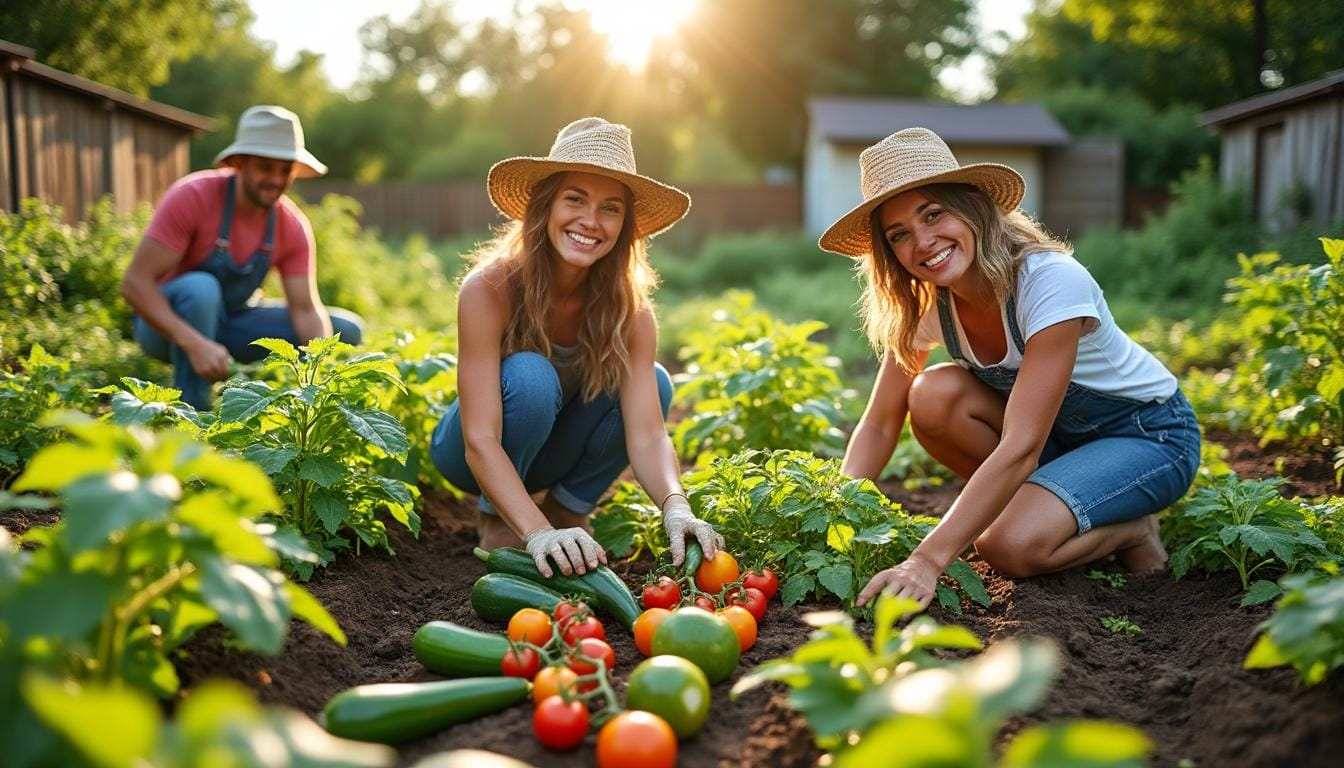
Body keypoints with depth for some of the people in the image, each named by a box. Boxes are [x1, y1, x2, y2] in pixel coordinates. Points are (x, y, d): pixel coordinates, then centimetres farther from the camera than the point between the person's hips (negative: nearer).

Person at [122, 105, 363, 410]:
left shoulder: (294, 228, -11)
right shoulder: (192, 196, -24)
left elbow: (305, 310, -13)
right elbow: (135, 283, -28)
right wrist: (195, 344, -43)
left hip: (228, 325, 4)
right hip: (169, 323, -4)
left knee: (346, 330, -10)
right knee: (201, 288, -39)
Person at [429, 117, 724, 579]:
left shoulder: (630, 307, -18)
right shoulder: (489, 289, -29)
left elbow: (647, 434, -26)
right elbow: (480, 442, -34)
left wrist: (676, 507, -46)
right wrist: (538, 534, -47)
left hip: (552, 453, 3)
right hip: (483, 460, -3)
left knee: (654, 384, -22)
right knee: (530, 376, -34)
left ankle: (568, 511, -1)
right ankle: (494, 521, -9)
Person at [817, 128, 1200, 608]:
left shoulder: (1052, 282, -32)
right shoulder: (925, 302, -13)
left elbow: (1021, 448, -39)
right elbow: (879, 423, -10)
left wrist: (927, 561, -45)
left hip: (1151, 436, -6)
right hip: (1059, 433, 6)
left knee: (1010, 546, -31)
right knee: (933, 394, -24)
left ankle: (1132, 527, 0)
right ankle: (1050, 507, -3)